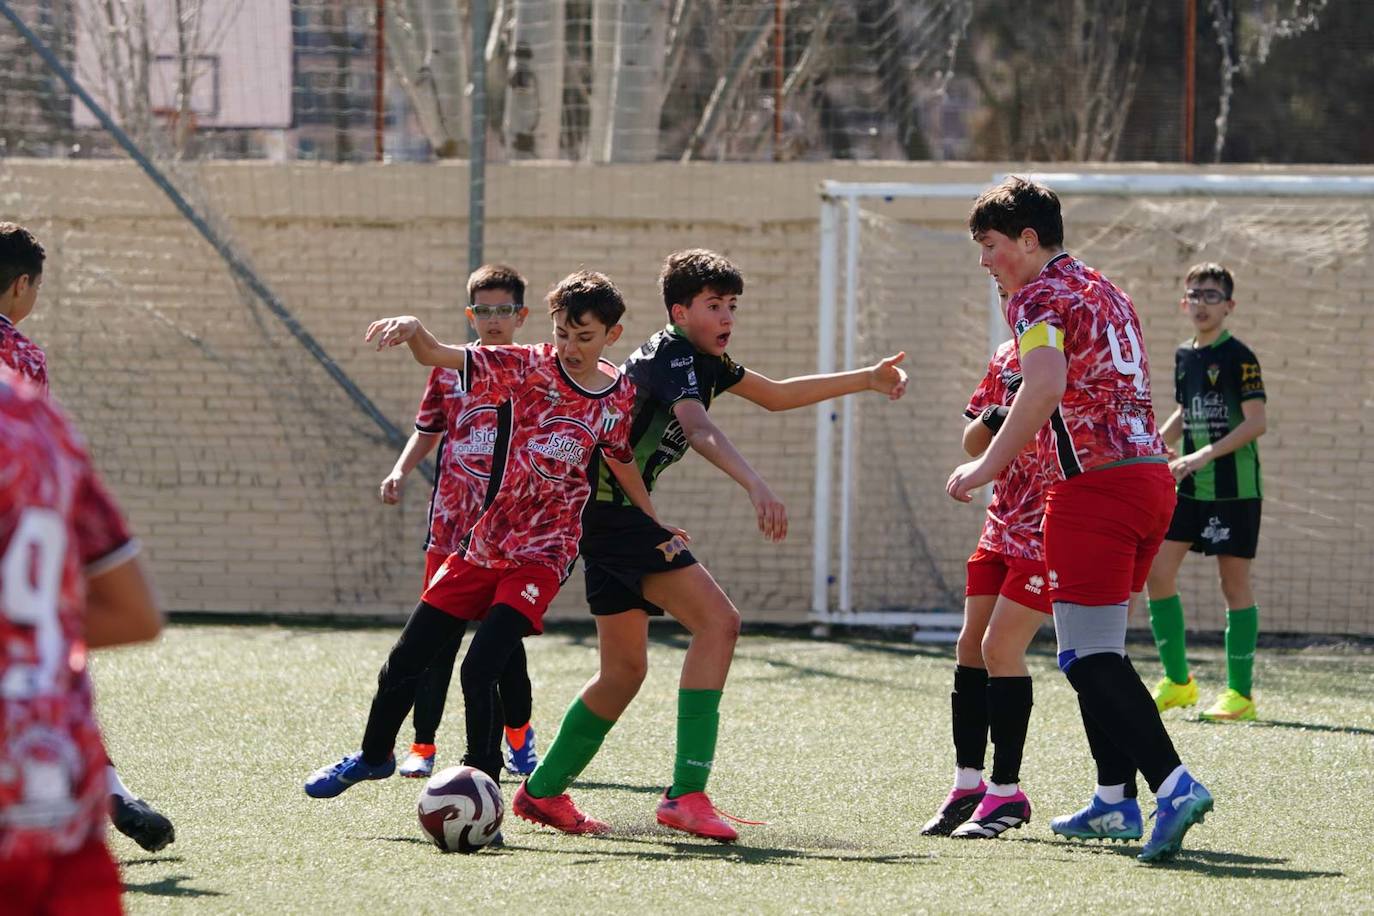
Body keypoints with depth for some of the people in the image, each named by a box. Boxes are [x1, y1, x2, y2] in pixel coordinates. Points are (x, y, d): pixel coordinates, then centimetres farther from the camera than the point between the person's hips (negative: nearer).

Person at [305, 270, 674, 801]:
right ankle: (373, 756, 36)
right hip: (481, 542, 2)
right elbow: (436, 357, -16)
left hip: (541, 554, -2)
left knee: (480, 669, -21)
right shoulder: (530, 367, -7)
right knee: (405, 662, 10)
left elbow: (622, 462, 17)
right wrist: (412, 329, -37)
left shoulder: (620, 397, -2)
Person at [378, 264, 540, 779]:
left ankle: (519, 734, 22)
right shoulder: (450, 370, 7)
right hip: (452, 523, 1)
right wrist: (401, 471, 0)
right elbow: (428, 432, 16)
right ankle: (423, 745, 3)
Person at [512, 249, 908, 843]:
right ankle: (686, 794, -22)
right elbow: (698, 429, -35)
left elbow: (774, 395, 30)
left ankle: (542, 793, 26)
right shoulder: (672, 356, -16)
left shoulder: (703, 359, 15)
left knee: (625, 669, 16)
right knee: (717, 621, -18)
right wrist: (756, 486, -51)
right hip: (613, 509, -11)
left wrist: (867, 380, 25)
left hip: (608, 511, 11)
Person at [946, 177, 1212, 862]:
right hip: (1151, 476, 9)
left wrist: (989, 466, -23)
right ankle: (1114, 800, 21)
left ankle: (1173, 783, -26)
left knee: (1091, 657, -11)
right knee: (1095, 650, 19)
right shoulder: (1105, 291, 22)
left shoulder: (1039, 297, -7)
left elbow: (1047, 383, -25)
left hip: (1094, 486, -9)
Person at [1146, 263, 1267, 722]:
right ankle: (1177, 681, 11)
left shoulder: (1238, 357, -10)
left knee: (1234, 582, -2)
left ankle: (1240, 692, 4)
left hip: (1234, 487, -7)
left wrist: (1204, 456, -22)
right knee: (1157, 571, 0)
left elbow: (1256, 422, -15)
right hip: (1188, 487, 7)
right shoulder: (1184, 357, 11)